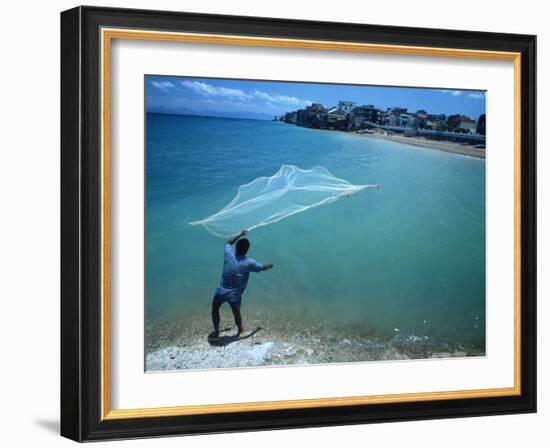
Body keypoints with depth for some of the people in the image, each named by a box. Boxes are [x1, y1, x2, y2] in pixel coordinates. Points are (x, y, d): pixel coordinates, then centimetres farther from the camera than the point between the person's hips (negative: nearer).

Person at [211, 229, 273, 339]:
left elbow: (228, 243, 14)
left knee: (215, 309, 26)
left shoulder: (229, 254, -11)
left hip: (221, 291, 1)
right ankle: (240, 330, 48)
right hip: (234, 294, -1)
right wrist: (269, 266, 27)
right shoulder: (248, 263, -15)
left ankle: (216, 333, 26)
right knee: (236, 313, 24)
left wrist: (240, 235, 22)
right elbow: (262, 267, 5)